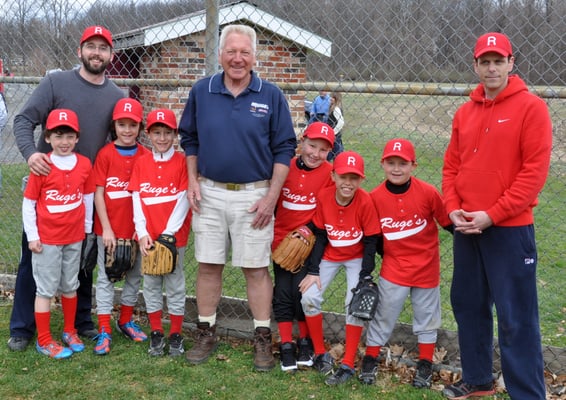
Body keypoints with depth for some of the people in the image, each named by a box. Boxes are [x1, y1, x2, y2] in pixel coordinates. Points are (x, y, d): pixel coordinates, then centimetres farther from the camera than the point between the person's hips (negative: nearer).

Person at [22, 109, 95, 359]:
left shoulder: (85, 164, -3)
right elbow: (28, 204, -8)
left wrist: (87, 228, 9)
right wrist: (32, 236, -8)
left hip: (74, 237, 4)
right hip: (47, 239, -4)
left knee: (70, 286, 17)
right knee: (46, 289, 5)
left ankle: (70, 331, 33)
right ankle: (44, 340, 16)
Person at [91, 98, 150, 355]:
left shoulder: (146, 156, -1)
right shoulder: (105, 154, -7)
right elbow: (98, 194, -7)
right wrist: (107, 229, -10)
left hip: (137, 228, 3)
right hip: (109, 229, -3)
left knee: (134, 275, 14)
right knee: (106, 277, 4)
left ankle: (125, 321, 31)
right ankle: (104, 330, 11)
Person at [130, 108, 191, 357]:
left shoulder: (182, 162, -4)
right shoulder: (141, 163, 5)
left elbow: (183, 201, -9)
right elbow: (137, 199, 1)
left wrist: (169, 233, -15)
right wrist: (142, 232, -9)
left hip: (174, 235, -3)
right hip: (148, 236, 3)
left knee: (175, 285, 5)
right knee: (151, 285, 10)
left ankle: (176, 335, 16)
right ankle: (156, 334, 21)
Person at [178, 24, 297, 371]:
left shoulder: (271, 96, -3)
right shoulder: (202, 92, 3)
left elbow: (284, 148, -2)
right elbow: (189, 139, 12)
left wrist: (272, 196, -7)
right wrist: (193, 182, 2)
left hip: (255, 196, -2)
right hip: (210, 193, 2)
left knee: (256, 267, 4)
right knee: (209, 265, 9)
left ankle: (263, 338, 16)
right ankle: (207, 333, 23)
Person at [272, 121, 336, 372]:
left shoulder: (329, 173, -8)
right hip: (282, 239, 2)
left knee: (301, 291, -5)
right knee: (282, 293, 3)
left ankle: (305, 344, 16)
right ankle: (286, 347, 15)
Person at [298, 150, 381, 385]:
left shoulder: (365, 202, -23)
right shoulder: (323, 197, -16)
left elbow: (371, 242, -14)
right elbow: (319, 236, -6)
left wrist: (365, 277, -16)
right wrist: (313, 270, -10)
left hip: (356, 258, -2)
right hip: (329, 255, 3)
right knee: (309, 297, -11)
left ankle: (348, 365, -1)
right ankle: (320, 354, 9)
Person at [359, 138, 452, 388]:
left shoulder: (428, 192, -15)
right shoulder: (375, 197, -11)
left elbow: (448, 222, -6)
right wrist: (386, 256, 3)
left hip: (426, 267, 0)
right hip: (393, 268, 0)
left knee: (426, 317, 13)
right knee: (382, 317, 8)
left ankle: (425, 366, 29)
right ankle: (369, 362, 22)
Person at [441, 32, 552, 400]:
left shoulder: (531, 107, -7)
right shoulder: (465, 113, 11)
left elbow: (535, 170, -13)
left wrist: (491, 215, -16)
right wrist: (453, 209, -3)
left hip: (510, 228, -6)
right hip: (466, 228, 6)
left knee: (516, 318, -3)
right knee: (468, 305, 15)